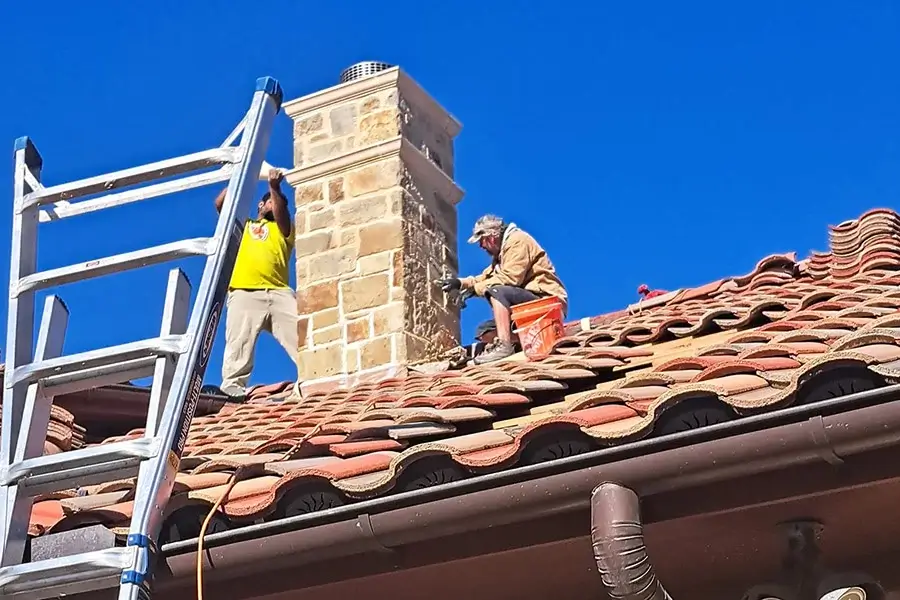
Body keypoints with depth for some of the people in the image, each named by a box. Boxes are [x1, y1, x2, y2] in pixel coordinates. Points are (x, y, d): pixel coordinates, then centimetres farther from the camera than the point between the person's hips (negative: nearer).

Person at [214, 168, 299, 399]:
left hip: (279, 292, 1)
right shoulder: (243, 226, 32)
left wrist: (275, 187, -4)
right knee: (240, 342, -14)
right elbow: (220, 204, 19)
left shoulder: (283, 228, 30)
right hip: (244, 292, 0)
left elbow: (281, 213, 7)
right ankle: (232, 384, -20)